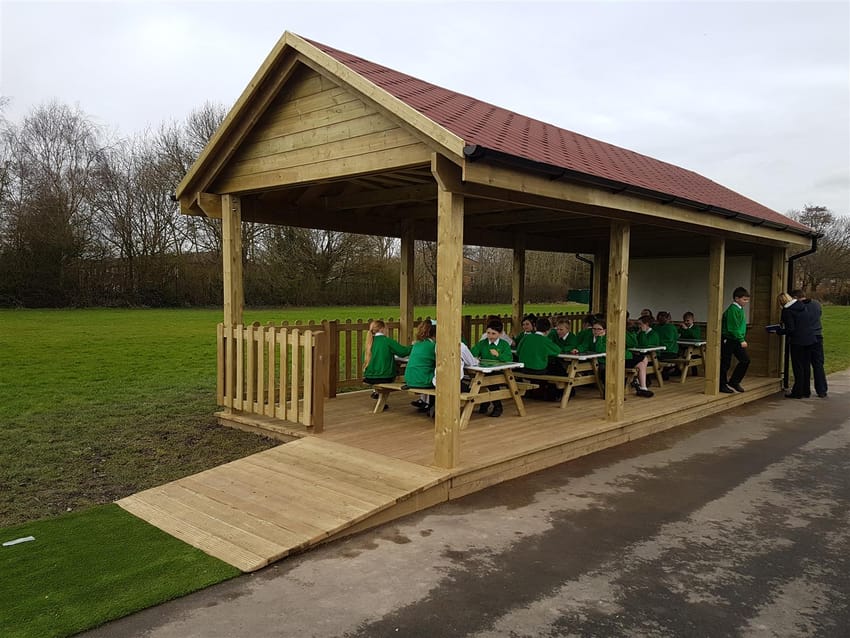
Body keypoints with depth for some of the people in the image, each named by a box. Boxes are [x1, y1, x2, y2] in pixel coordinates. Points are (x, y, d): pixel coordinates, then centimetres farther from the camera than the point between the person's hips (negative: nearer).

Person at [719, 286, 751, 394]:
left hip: (737, 340, 9)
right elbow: (733, 328, -23)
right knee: (725, 363, 0)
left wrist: (742, 339, 14)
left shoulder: (740, 309, 11)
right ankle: (722, 385, 11)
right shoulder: (732, 310, -19)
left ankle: (734, 382, 16)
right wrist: (741, 340, -22)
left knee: (745, 360, 5)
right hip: (728, 340, -9)